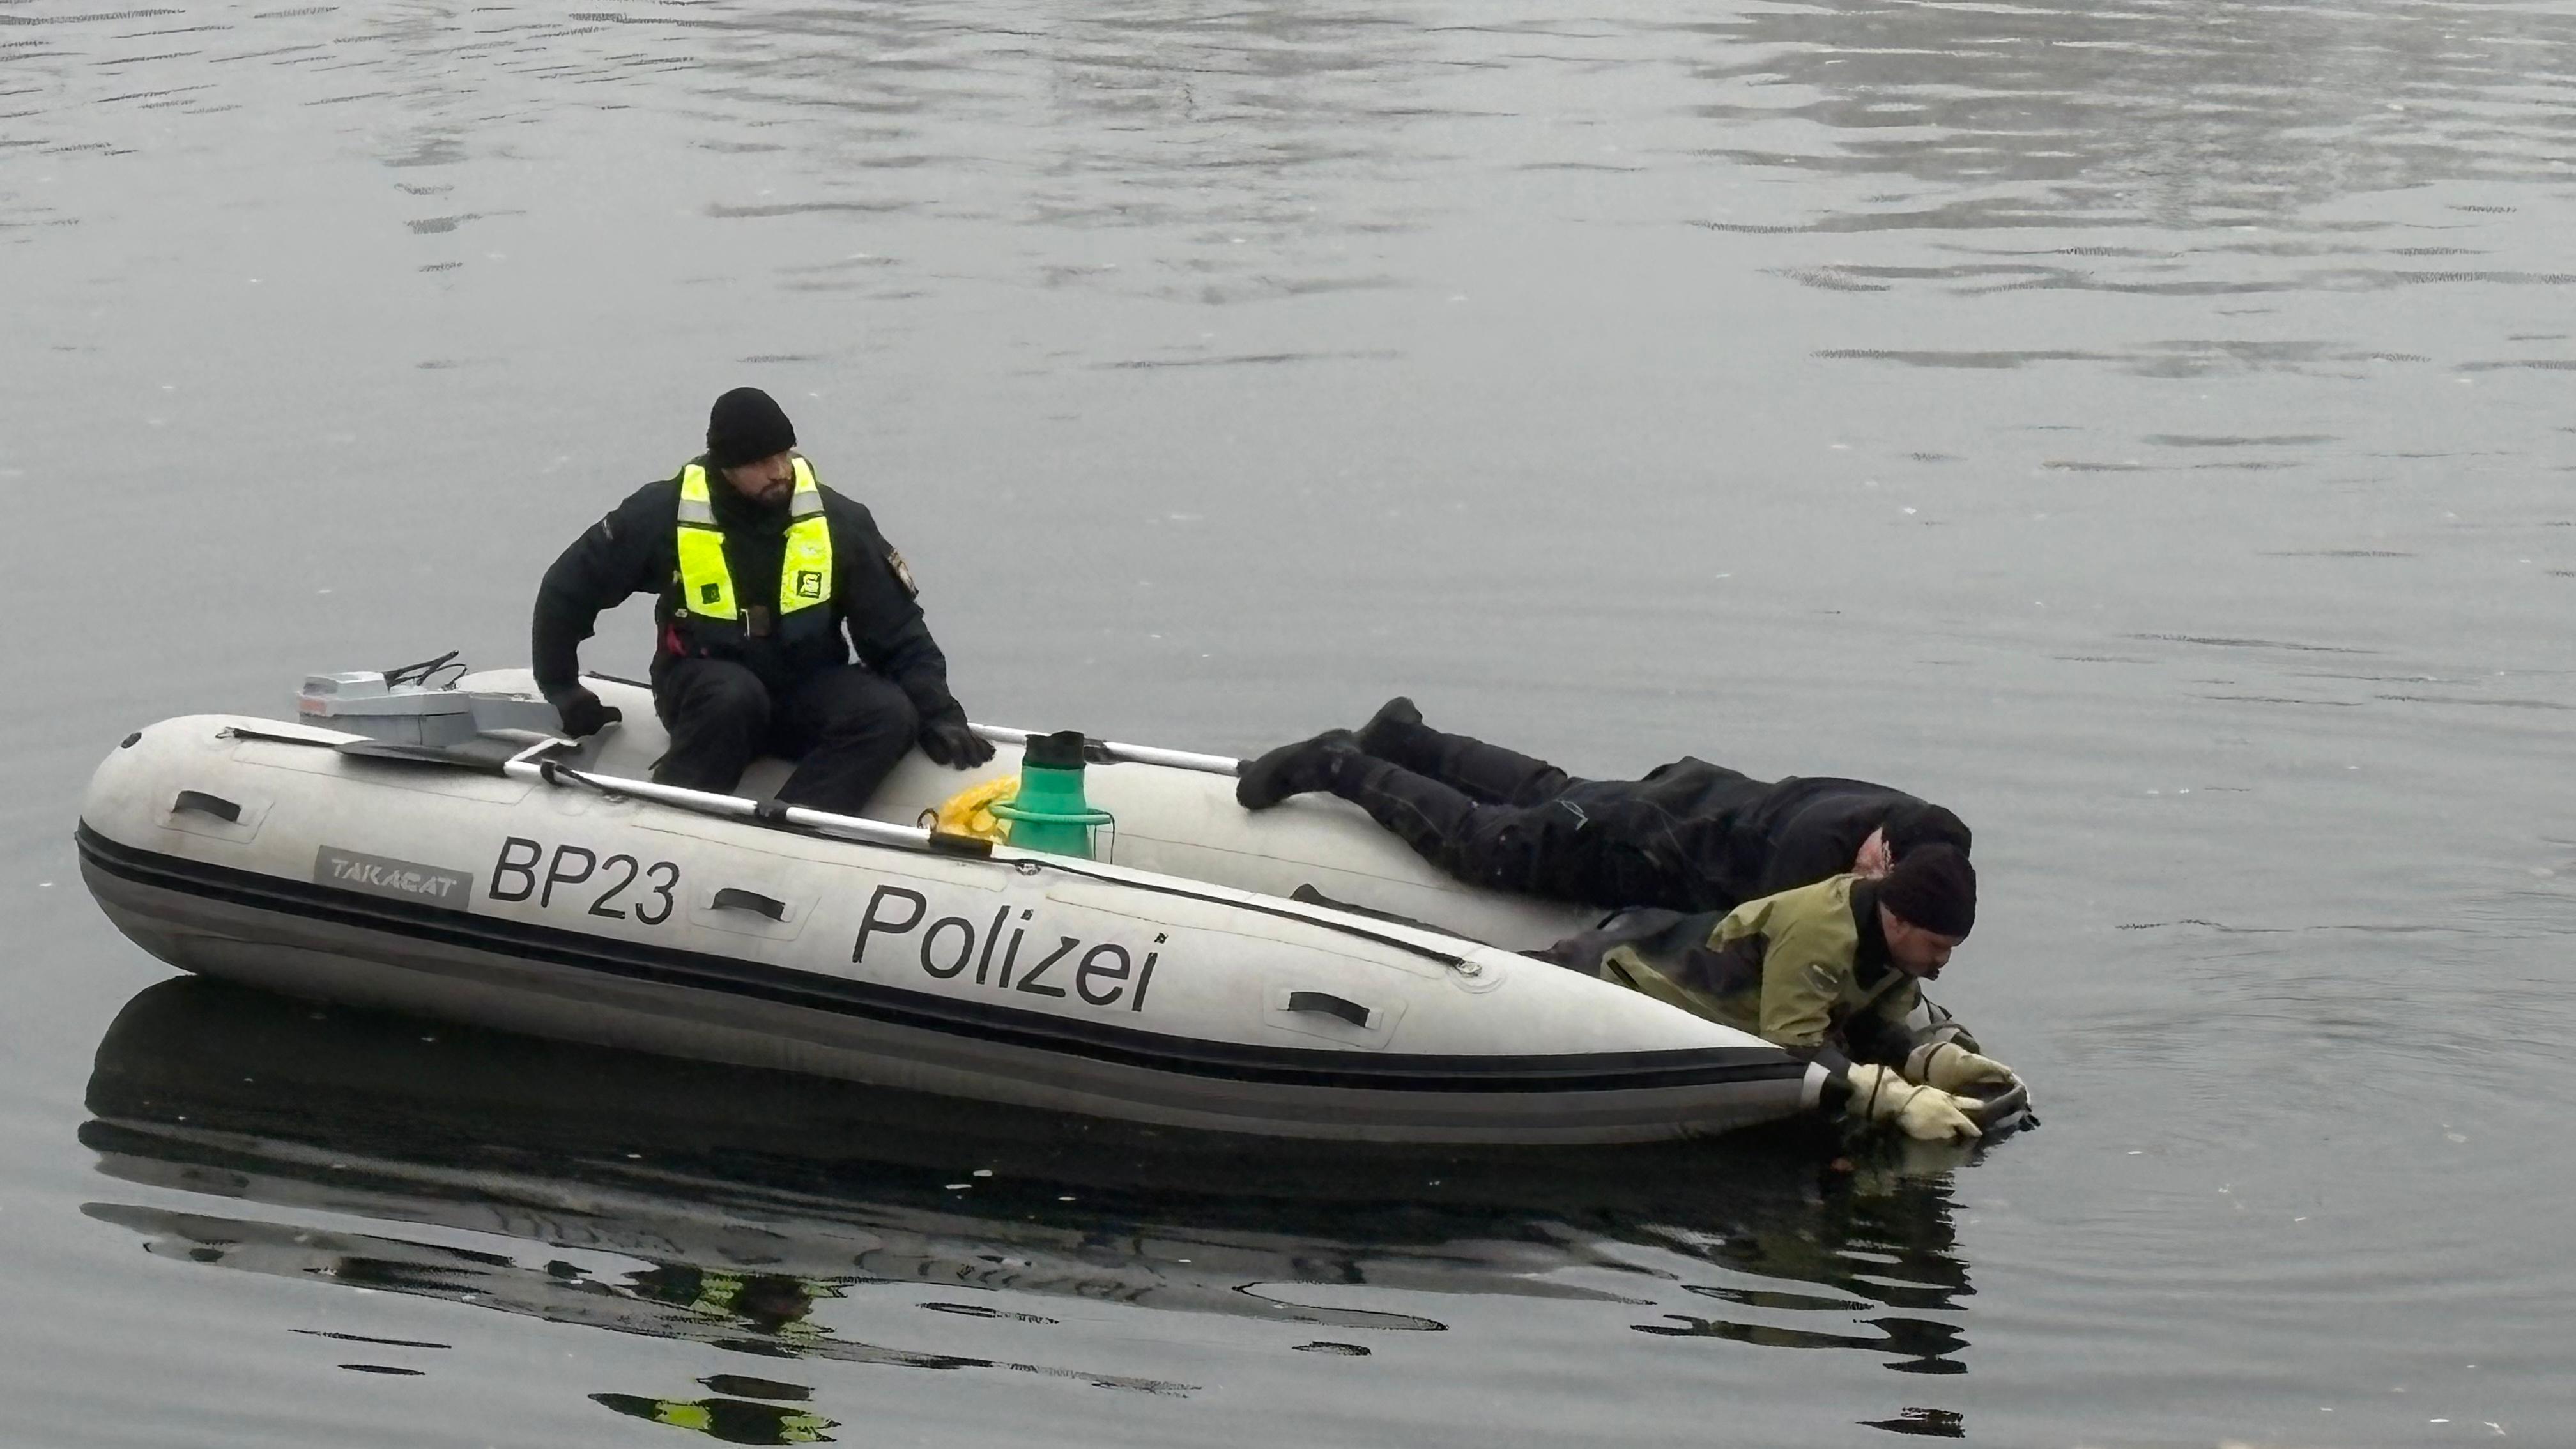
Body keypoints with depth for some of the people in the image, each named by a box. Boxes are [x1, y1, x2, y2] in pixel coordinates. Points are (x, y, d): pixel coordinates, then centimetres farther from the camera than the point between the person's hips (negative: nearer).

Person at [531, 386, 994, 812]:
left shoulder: (838, 522, -6)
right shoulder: (664, 515, -12)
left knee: (889, 714, -28)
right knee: (733, 696, -39)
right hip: (703, 684, -2)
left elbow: (899, 634, -2)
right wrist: (561, 687, 3)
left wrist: (939, 716, -13)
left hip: (805, 692, 3)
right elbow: (567, 589, 1)